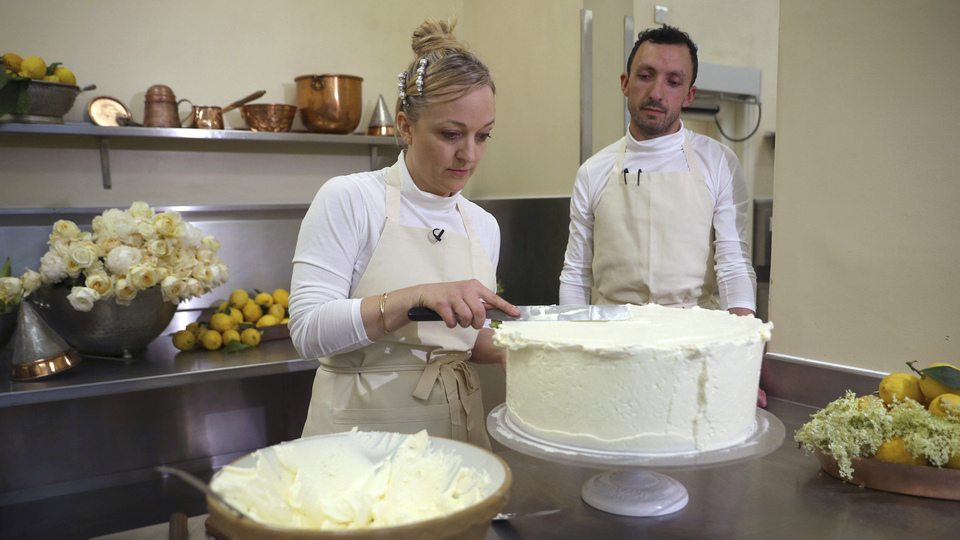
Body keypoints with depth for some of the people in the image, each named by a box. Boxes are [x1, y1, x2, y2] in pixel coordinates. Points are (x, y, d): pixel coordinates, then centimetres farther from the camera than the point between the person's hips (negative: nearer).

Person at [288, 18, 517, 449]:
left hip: (457, 428, 5)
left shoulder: (484, 226, 6)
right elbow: (308, 331, -17)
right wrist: (417, 297, -27)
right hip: (361, 426, -4)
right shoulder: (348, 200, -10)